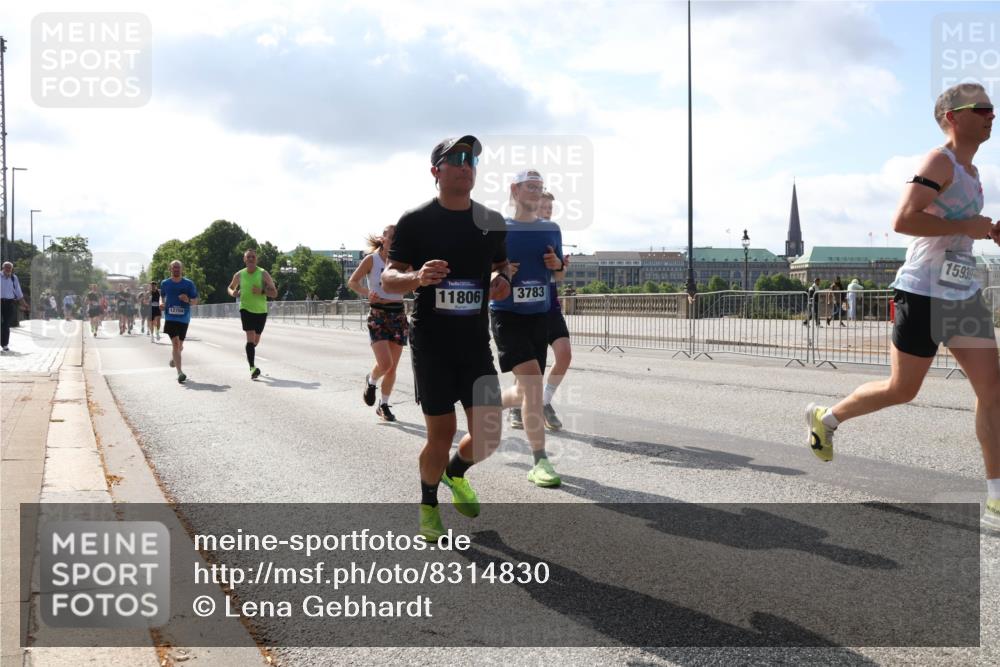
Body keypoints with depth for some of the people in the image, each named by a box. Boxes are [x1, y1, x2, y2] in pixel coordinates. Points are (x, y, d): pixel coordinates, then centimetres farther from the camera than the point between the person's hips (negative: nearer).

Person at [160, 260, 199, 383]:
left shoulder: (189, 283, 0)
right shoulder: (165, 283, 5)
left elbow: (195, 301, 4)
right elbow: (162, 296, 23)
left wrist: (188, 300, -17)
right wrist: (161, 303, 1)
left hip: (184, 318, 1)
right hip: (170, 317, -1)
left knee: (179, 345, 12)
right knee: (175, 343, -16)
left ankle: (173, 357, 49)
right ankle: (180, 372, -19)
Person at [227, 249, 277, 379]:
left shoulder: (263, 274, -3)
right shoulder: (239, 275, 2)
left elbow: (274, 293, -5)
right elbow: (230, 288, 20)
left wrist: (262, 291, -23)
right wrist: (233, 293, -4)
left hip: (261, 311, 1)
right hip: (246, 309, -1)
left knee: (256, 341, 13)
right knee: (250, 337, -18)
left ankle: (249, 351, 47)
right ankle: (252, 368, -25)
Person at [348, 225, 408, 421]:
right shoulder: (372, 259, -3)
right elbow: (352, 282, -1)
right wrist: (367, 293, -17)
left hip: (399, 315, 4)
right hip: (378, 315, -4)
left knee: (392, 367, 5)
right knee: (385, 363, -16)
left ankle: (384, 405, 21)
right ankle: (371, 381, 18)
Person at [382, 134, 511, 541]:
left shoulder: (492, 222, 7)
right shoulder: (415, 221, -5)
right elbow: (388, 279, -4)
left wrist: (502, 280, -3)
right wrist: (418, 278, -26)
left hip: (476, 342, 4)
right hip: (430, 342, -4)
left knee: (488, 435, -1)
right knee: (442, 432, -2)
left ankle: (456, 474, 35)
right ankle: (428, 505, 26)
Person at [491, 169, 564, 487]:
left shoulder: (551, 230, 9)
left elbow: (560, 270, 19)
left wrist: (557, 264, -4)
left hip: (539, 315, 6)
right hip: (507, 315, -5)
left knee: (526, 391, 9)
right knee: (532, 380, -20)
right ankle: (539, 462, -15)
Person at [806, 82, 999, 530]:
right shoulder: (940, 161, -12)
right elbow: (903, 221, -25)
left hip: (964, 295, 8)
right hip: (924, 293, -8)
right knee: (902, 390, 3)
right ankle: (826, 417, 29)